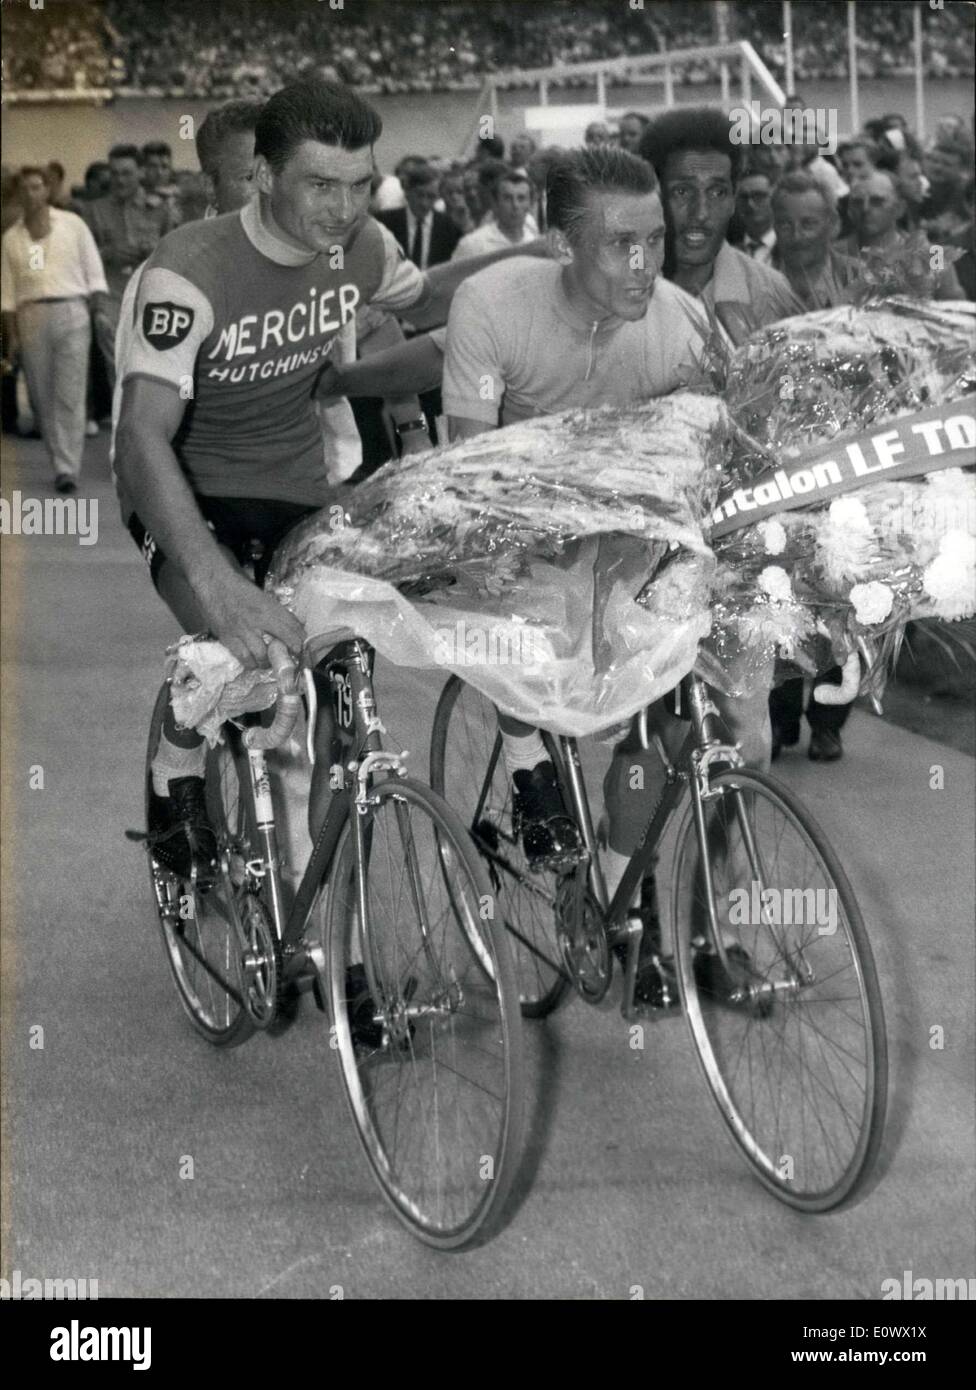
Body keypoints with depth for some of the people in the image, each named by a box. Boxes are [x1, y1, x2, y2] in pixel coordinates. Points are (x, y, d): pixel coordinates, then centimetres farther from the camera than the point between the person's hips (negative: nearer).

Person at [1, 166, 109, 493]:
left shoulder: (72, 224, 6)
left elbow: (94, 271, 6)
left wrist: (101, 309, -4)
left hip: (71, 313, -2)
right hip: (31, 317, 2)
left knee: (70, 396, -8)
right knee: (43, 398, 2)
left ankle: (68, 469, -10)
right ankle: (62, 463, 11)